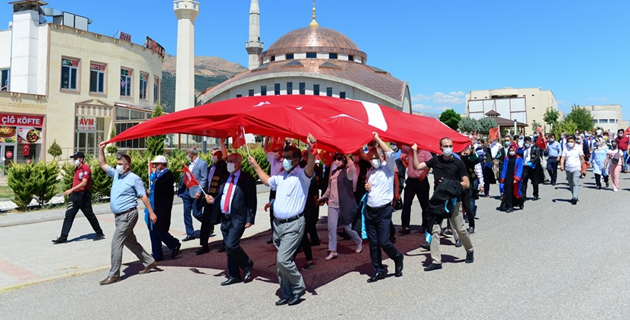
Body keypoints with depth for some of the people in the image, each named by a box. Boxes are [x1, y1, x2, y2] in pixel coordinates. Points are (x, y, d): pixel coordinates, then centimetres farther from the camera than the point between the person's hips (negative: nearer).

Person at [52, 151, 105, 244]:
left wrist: (71, 190, -29)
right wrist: (71, 192, 16)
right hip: (74, 195, 8)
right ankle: (63, 237, 1)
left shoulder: (86, 168, -13)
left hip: (84, 195, -8)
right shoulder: (76, 169, 14)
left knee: (90, 215, 5)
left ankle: (100, 233, 20)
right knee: (68, 216, 0)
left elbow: (84, 183, -23)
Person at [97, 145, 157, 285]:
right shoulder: (116, 174, 10)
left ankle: (114, 275, -3)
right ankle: (149, 262, 29)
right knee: (130, 241, 16)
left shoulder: (134, 178, -10)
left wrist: (151, 213, -13)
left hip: (128, 215, -8)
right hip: (119, 215, 8)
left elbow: (143, 196, -10)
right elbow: (103, 164, 19)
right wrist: (101, 149, 9)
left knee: (116, 242, -10)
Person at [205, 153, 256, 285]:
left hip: (238, 219, -7)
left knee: (231, 245, -15)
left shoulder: (247, 179, -8)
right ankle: (233, 276, 23)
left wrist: (250, 219, -14)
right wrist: (213, 200, -3)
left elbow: (252, 201, -10)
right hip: (225, 218, 7)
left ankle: (248, 265, 11)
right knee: (229, 248, 11)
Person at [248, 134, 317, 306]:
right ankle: (287, 294, 26)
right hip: (278, 223, 8)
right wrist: (255, 165, 33)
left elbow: (310, 167, -32)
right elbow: (267, 180, 34)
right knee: (282, 261, 13)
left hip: (293, 225, -8)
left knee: (283, 260, -16)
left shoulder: (302, 175, -9)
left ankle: (298, 287, 7)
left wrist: (310, 149, -49)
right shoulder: (281, 177, 14)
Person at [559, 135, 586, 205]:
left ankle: (575, 198, -17)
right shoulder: (565, 149, 4)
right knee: (571, 184, 12)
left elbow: (582, 159, 4)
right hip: (568, 169, 3)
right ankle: (574, 196, 27)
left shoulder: (578, 149, 0)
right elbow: (562, 157, -6)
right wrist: (561, 165, -23)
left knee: (575, 183, -14)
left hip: (576, 169, -3)